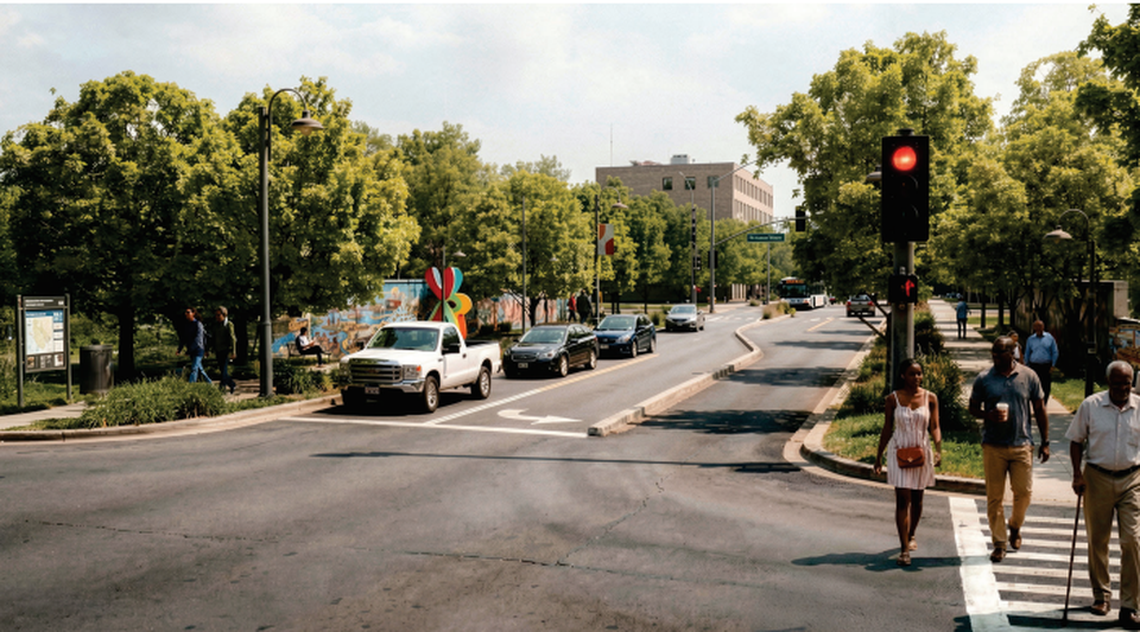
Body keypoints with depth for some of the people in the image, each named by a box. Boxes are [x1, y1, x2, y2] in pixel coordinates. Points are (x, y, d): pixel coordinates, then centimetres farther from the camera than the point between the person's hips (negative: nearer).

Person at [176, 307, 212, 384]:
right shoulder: (185, 324, 7)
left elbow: (198, 339, -19)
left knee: (194, 368, -16)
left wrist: (189, 351, -23)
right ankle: (209, 383, 30)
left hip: (198, 349, -7)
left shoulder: (198, 324, -12)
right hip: (191, 351, 7)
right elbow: (183, 338, 9)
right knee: (199, 369, 16)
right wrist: (179, 349, -4)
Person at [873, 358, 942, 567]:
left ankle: (911, 535, 39)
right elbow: (887, 428, 4)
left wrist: (938, 449, -17)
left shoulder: (930, 398, -1)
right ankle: (904, 549, -6)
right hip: (899, 451, -2)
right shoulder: (893, 399, -3)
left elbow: (935, 427, -1)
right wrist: (878, 456, 6)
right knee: (902, 499, -8)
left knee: (917, 499, 15)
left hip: (921, 451, 2)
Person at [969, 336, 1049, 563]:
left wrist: (1045, 442, 6)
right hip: (993, 446, 0)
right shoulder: (984, 378, 1)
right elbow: (973, 408, 7)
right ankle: (999, 543, 13)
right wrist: (988, 415, -16)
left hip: (1022, 444, 0)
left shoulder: (1029, 377, 2)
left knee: (1024, 492, 1)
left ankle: (1015, 527, 31)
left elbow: (1039, 410, 8)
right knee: (994, 497, 2)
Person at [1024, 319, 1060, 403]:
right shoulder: (1030, 339, 6)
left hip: (1046, 367, 0)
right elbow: (1027, 354, 12)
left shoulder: (1049, 338, 3)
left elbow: (1055, 353, 6)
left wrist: (1052, 366, -1)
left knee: (1046, 388, 1)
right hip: (1034, 366, 0)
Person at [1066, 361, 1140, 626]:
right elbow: (1076, 440, 5)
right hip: (1097, 478, 0)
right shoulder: (1091, 405, -1)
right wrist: (1077, 474, -4)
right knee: (1097, 540, 9)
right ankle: (1101, 595, 26)